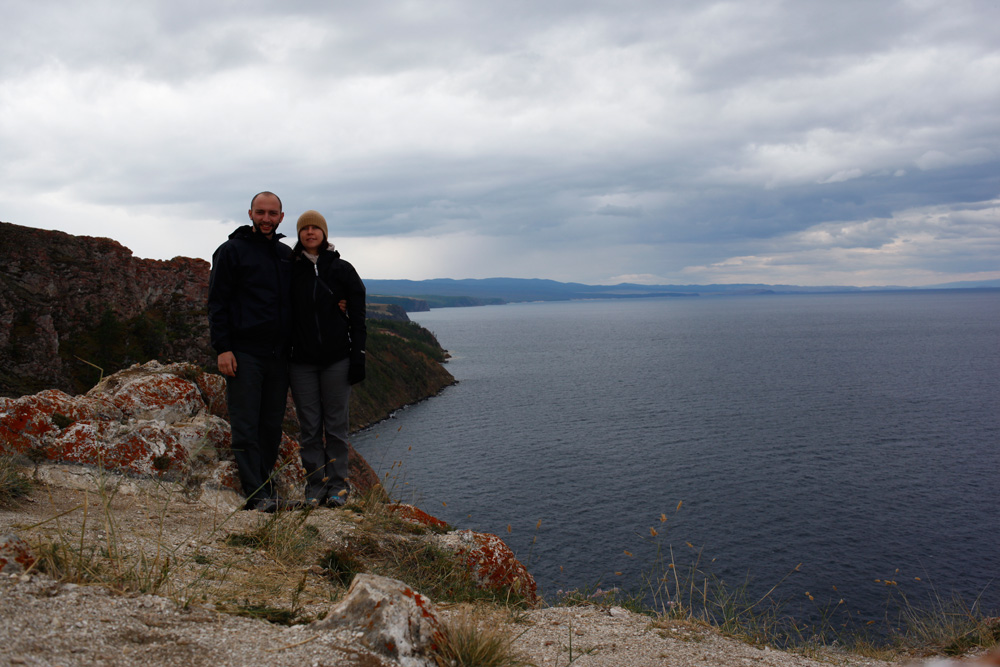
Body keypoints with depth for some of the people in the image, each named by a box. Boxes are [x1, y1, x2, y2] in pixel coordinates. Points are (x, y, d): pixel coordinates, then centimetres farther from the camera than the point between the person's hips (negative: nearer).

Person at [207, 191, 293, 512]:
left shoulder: (286, 254, 15)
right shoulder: (231, 251, -1)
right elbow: (217, 302, -4)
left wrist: (292, 344, 13)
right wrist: (222, 348, -12)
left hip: (278, 354, 5)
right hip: (244, 353, -5)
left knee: (272, 424, 9)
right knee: (246, 426, -5)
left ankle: (266, 480, 21)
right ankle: (256, 494, -4)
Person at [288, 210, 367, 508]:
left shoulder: (342, 269, 4)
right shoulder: (291, 271, 8)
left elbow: (357, 317, 2)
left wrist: (358, 357, -5)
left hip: (337, 360, -1)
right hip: (302, 361, 2)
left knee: (336, 424, 2)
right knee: (310, 426, 4)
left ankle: (337, 485, 11)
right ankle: (315, 484, 12)